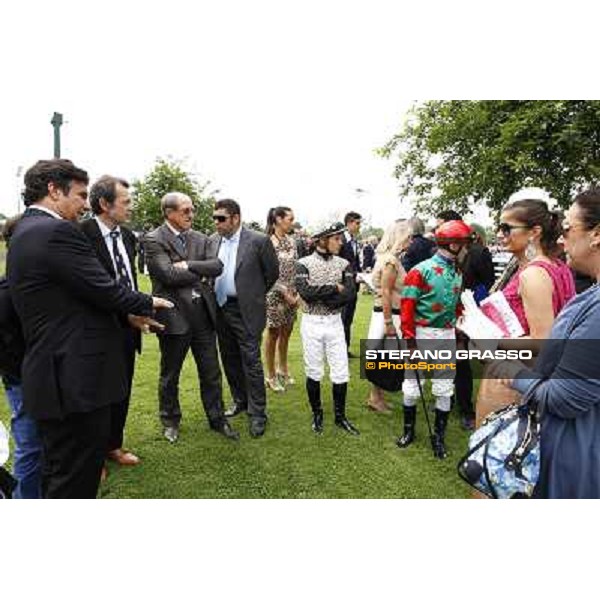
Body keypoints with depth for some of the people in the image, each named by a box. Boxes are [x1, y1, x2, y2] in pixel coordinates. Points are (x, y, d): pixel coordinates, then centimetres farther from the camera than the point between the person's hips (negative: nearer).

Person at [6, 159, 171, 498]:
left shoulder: (25, 232, 16)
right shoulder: (57, 231, -17)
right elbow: (103, 289, -18)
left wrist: (131, 313, 16)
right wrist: (147, 303, 0)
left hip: (54, 376, 11)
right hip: (75, 379, -11)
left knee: (61, 475, 24)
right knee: (75, 480, 4)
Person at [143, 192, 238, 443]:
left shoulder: (201, 238, 8)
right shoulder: (153, 240, -8)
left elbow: (217, 266, -5)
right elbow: (169, 275, -20)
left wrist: (188, 266, -16)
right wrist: (201, 274, -9)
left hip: (203, 314, 4)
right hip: (174, 316, -4)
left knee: (211, 373, 13)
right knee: (170, 376, 15)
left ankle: (217, 418, 30)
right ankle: (170, 420, 35)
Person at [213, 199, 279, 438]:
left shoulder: (258, 240, -11)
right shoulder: (212, 241, 5)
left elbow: (272, 272, -1)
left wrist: (254, 295, 7)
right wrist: (213, 297, 9)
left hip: (245, 311, -5)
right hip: (220, 309, 6)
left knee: (251, 361, -1)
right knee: (230, 359, 15)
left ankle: (257, 412, 11)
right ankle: (240, 400, 34)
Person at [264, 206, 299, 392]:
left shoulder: (291, 240, 6)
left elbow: (295, 267, 11)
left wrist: (298, 292, 3)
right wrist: (285, 293, -15)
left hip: (292, 294, 6)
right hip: (275, 294, -6)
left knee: (286, 333, 15)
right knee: (273, 334, 6)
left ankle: (283, 369, 33)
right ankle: (271, 375, 20)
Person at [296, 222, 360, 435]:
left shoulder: (343, 264, 3)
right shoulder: (304, 263, -6)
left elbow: (350, 294, -10)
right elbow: (306, 292, -20)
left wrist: (320, 296, -17)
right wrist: (334, 288, -13)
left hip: (335, 323, 3)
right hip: (312, 323, -2)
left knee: (341, 372, 6)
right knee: (314, 372, 9)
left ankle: (340, 416, 25)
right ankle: (317, 414, 28)